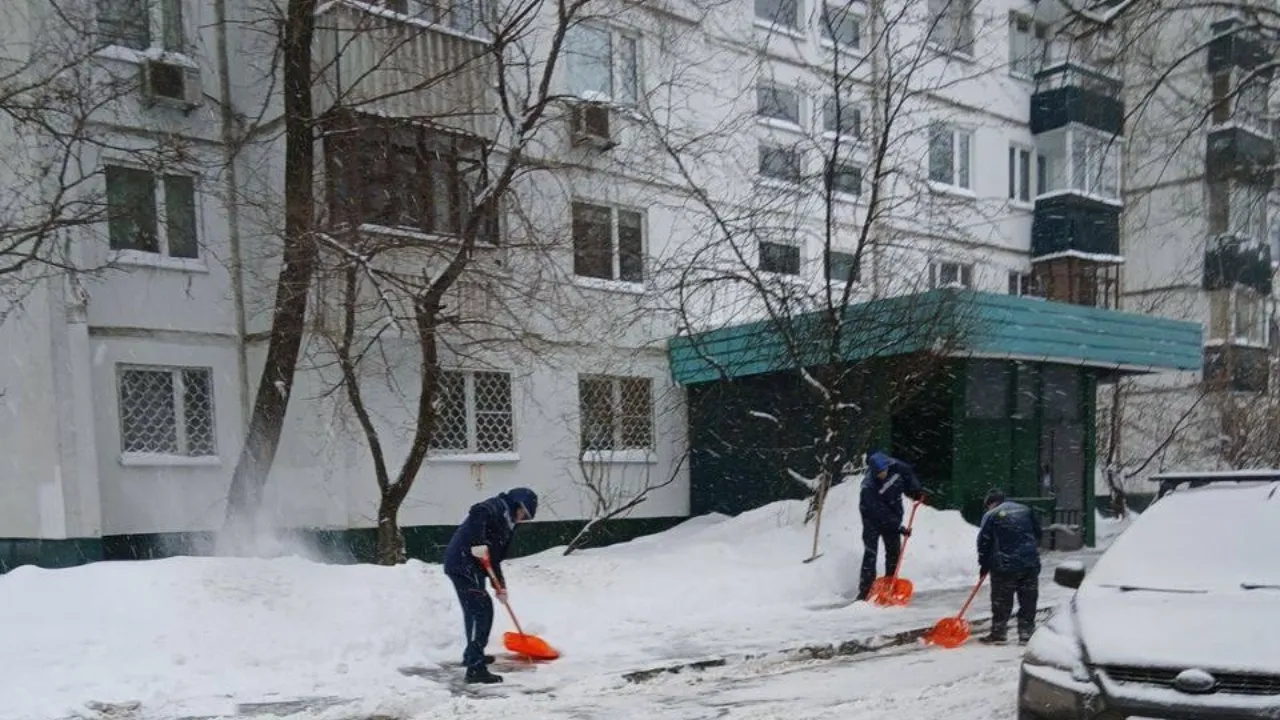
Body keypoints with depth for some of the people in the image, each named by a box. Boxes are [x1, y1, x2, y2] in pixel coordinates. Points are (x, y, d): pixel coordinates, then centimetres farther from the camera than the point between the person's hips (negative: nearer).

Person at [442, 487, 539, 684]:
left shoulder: (505, 522, 23)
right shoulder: (498, 507, -6)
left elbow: (494, 557, 23)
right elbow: (477, 512, -30)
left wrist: (500, 585, 18)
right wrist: (478, 544, -32)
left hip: (468, 566, 11)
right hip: (464, 563, -11)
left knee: (474, 611, 25)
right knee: (482, 612, -12)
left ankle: (472, 655, 43)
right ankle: (476, 668, -13)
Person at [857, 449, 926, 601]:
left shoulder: (895, 467, -21)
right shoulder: (868, 487, -34)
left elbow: (908, 473, 3)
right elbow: (880, 512, -31)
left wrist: (916, 491, -9)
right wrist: (899, 527, -32)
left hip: (893, 516, 5)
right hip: (873, 519, -5)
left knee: (894, 551, 8)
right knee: (870, 552, -11)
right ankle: (865, 589, -8)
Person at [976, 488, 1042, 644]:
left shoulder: (991, 515, -3)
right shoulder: (1025, 510, 12)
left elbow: (984, 542, -3)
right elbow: (1038, 533, 18)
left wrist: (984, 564, 7)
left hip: (1005, 566, -4)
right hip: (1031, 563, 4)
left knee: (1001, 601, 4)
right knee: (1028, 600, 10)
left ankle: (998, 632, 7)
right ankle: (1026, 632, 11)